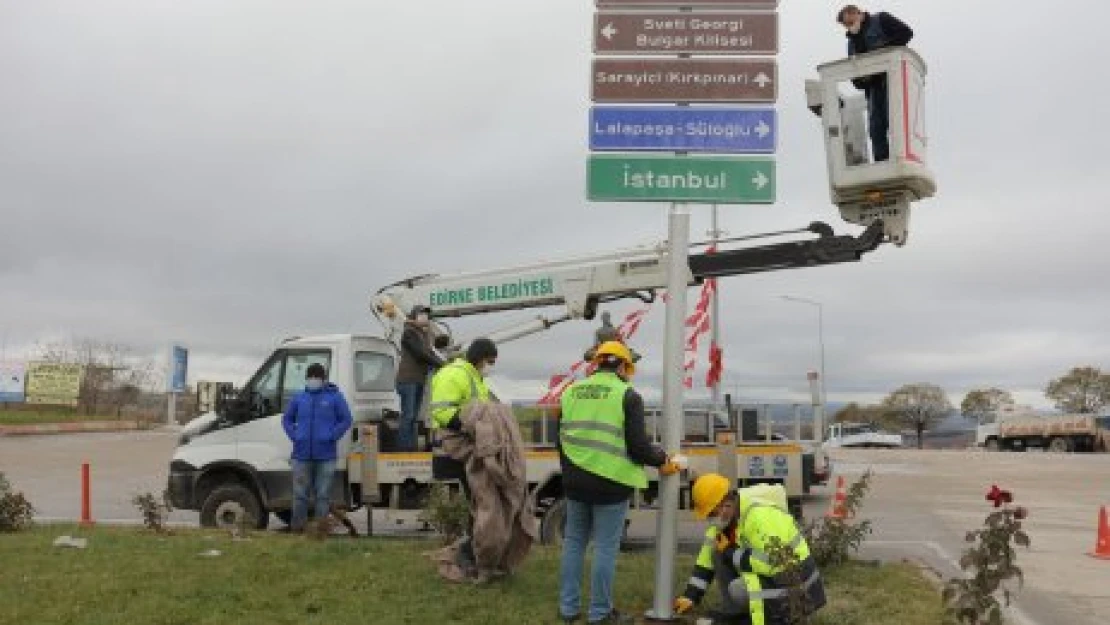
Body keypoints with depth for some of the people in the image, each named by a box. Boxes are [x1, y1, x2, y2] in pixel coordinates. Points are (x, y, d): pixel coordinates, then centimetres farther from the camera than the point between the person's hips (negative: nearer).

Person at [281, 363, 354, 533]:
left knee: (323, 494, 3)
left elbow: (346, 420, 0)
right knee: (300, 493, 5)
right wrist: (294, 436, 2)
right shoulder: (299, 398, 10)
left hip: (325, 455, -2)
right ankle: (297, 526, 12)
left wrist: (332, 436, -10)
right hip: (302, 455, 2)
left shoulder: (335, 397, 1)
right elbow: (287, 418, 18)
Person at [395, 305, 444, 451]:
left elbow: (428, 353, 14)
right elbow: (421, 353, -14)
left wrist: (442, 363, -2)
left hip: (419, 380, 9)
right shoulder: (409, 332, -7)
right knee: (408, 416, -11)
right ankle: (403, 449, -10)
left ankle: (412, 448, 11)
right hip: (408, 380, -9)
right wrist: (441, 364, -13)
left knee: (414, 417, 9)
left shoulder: (424, 334, 19)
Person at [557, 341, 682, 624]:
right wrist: (662, 460, 5)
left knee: (573, 542, 16)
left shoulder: (571, 393, 8)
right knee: (606, 548, 4)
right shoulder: (627, 395, -8)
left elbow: (562, 440, 13)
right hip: (610, 483, -5)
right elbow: (637, 446, -13)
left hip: (575, 482, 5)